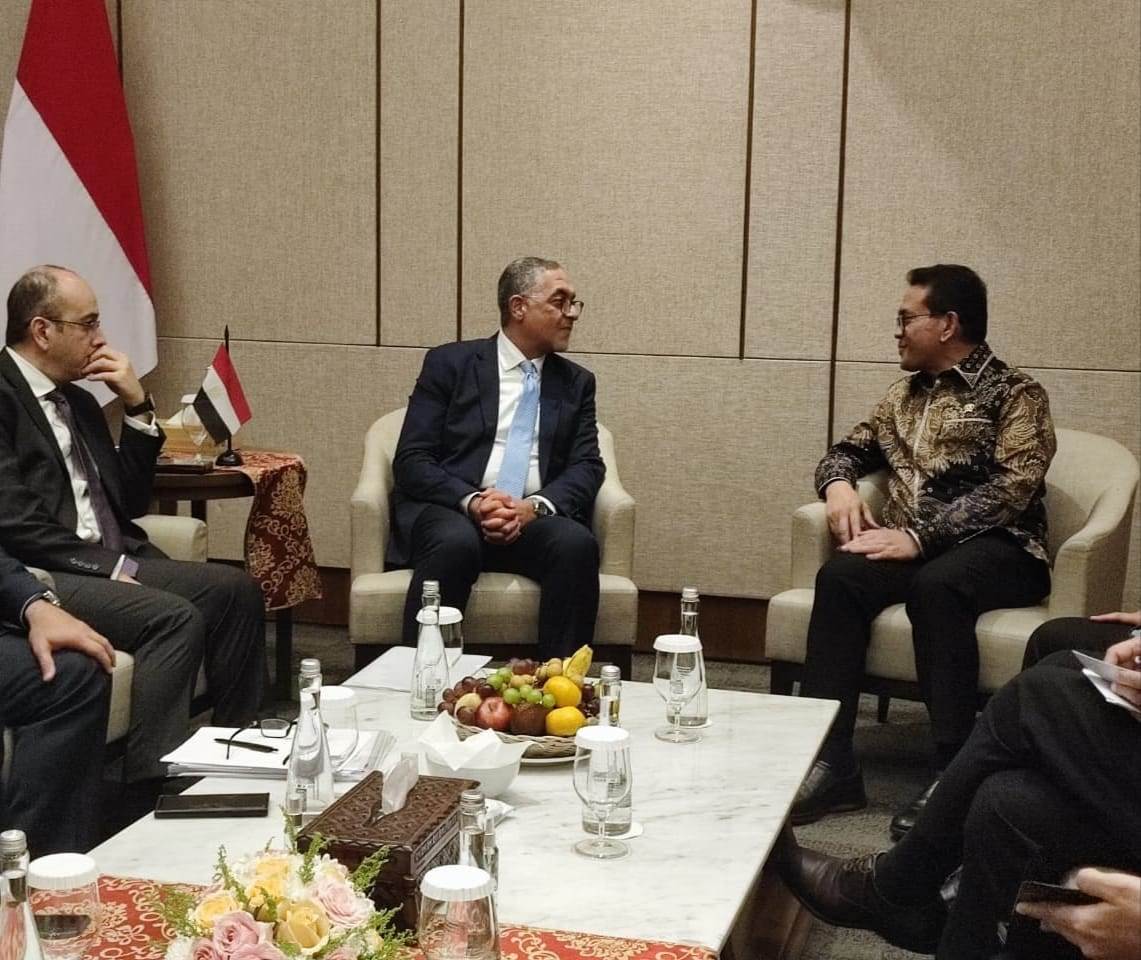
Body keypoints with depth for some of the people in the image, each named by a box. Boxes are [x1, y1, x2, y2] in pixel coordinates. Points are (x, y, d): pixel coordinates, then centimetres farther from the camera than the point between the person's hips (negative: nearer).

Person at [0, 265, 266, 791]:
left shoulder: (78, 400, 18)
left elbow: (131, 502, 16)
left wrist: (139, 408, 6)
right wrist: (113, 568, -15)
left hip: (107, 564, 9)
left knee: (234, 589, -6)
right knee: (175, 617, -27)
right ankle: (150, 785, -22)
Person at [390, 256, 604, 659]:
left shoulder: (577, 382, 16)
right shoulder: (449, 363, 6)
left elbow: (587, 467, 6)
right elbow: (411, 461, -1)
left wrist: (536, 507, -15)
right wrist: (471, 501, -19)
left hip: (534, 520, 3)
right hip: (450, 509, -2)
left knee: (578, 544, -30)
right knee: (455, 542, -36)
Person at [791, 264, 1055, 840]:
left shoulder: (1015, 394, 1)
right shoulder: (903, 395, 21)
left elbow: (1012, 488, -13)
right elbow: (849, 450, 30)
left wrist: (920, 536, -23)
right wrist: (839, 484, 3)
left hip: (995, 548, -5)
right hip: (912, 546, 5)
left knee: (935, 584, -39)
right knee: (840, 576, -28)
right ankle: (828, 760, -30)